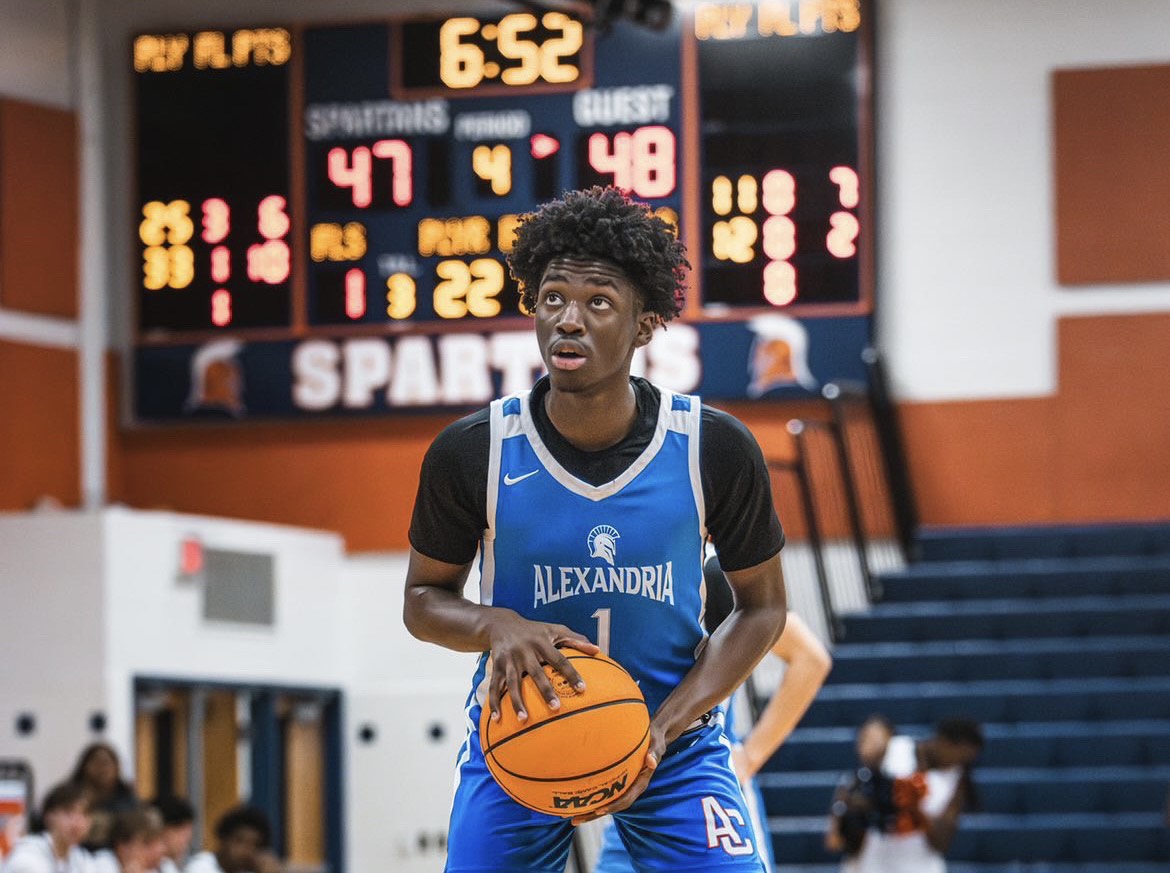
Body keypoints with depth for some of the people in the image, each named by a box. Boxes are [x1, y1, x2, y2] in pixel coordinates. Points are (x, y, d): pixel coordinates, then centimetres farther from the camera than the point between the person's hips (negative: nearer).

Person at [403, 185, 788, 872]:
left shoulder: (715, 449, -13)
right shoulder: (472, 452, -13)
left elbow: (762, 605, -2)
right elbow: (424, 598, 0)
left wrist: (662, 729, -14)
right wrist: (497, 626, -23)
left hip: (674, 738, 0)